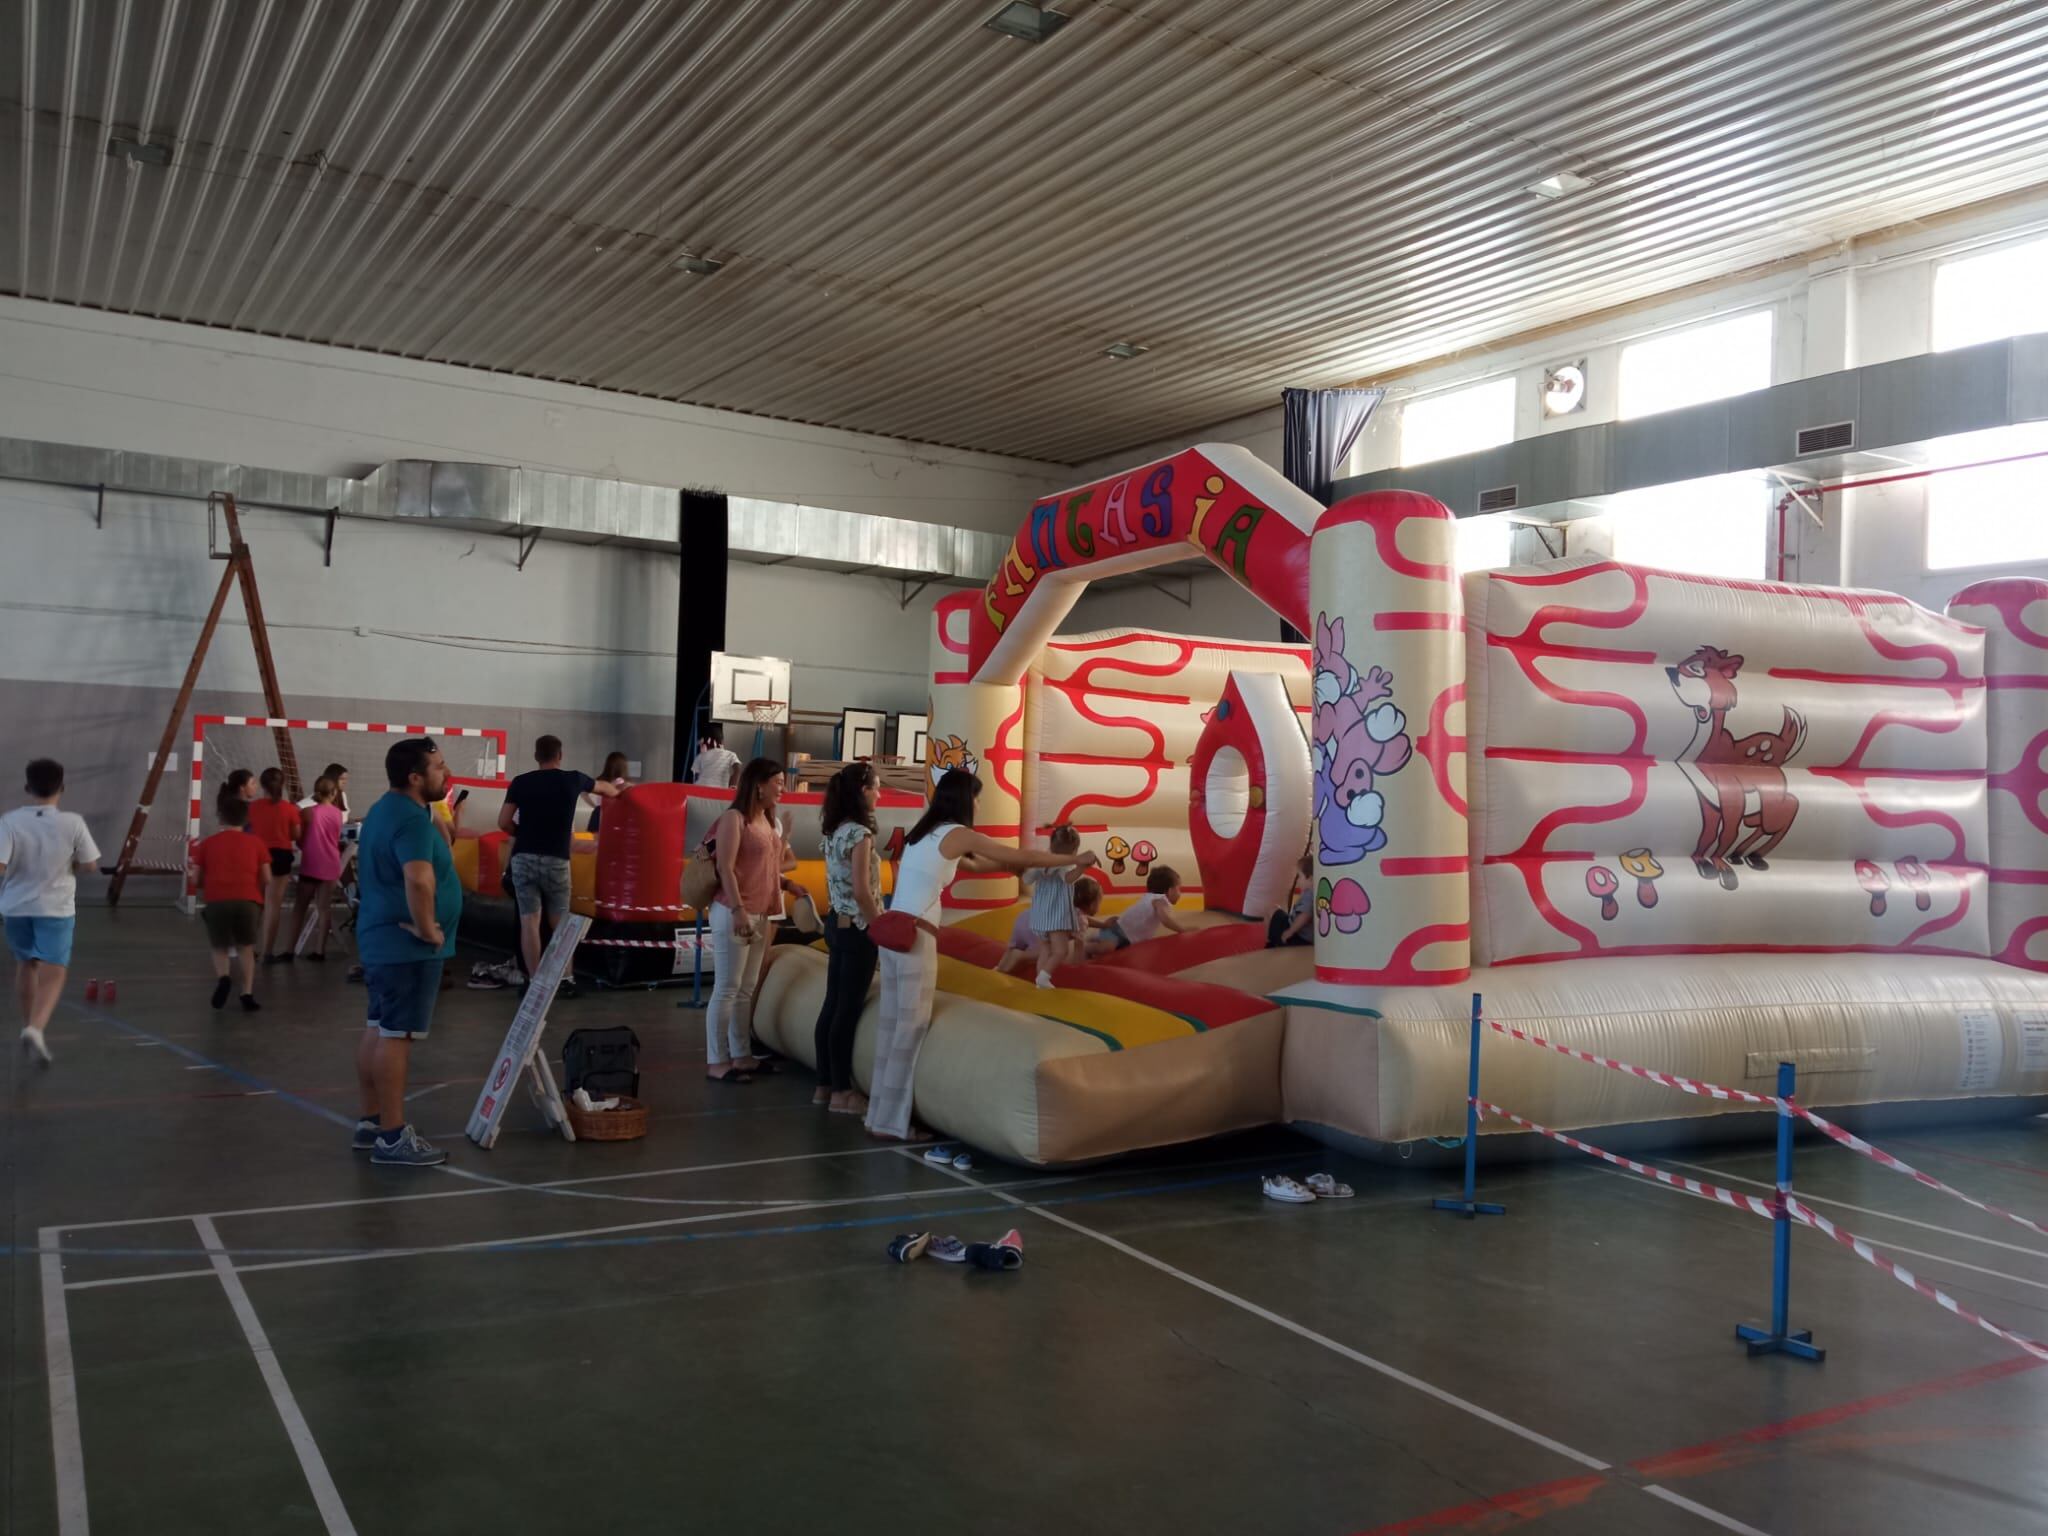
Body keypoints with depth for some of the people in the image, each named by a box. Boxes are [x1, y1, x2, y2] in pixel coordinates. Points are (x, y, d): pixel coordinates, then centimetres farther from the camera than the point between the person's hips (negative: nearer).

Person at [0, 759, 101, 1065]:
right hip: (56, 908, -2)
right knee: (52, 975, -1)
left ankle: (29, 1027, 32)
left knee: (25, 965, 22)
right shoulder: (72, 822, -10)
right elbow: (90, 865, -4)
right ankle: (36, 1029, -23)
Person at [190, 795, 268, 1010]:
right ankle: (248, 994, 8)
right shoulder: (255, 842, 14)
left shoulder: (207, 844, 15)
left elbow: (196, 879, 13)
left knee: (220, 947, 18)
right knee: (246, 947, 18)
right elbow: (266, 878, 10)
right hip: (248, 900, 0)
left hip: (217, 901, 0)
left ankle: (222, 977, -12)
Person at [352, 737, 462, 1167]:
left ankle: (370, 1123, 23)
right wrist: (427, 928, -21)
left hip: (382, 937, 11)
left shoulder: (384, 810, 15)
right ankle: (393, 1136, -3)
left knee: (378, 1031, 14)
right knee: (397, 1036, -7)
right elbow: (419, 880, -35)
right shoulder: (412, 818, -20)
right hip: (407, 945, -11)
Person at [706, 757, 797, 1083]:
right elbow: (725, 868, -16)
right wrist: (738, 910, -21)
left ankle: (741, 1055, 19)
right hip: (734, 913, -8)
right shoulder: (734, 818, -9)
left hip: (761, 915, 8)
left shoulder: (770, 822, 16)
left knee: (747, 990, 12)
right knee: (727, 989, -4)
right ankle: (716, 1061, 1)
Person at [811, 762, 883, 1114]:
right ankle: (842, 1092, 6)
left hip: (836, 924, 9)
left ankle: (825, 1085, 20)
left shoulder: (835, 831, 9)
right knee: (849, 1010, -1)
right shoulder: (860, 833, -18)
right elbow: (862, 891, -21)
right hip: (857, 929, -9)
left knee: (832, 1005, 12)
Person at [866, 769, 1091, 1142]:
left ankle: (879, 1116, 18)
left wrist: (1008, 866, 30)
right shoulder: (958, 834, -8)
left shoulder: (924, 832, 15)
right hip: (914, 936, -8)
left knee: (891, 1024, 12)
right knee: (910, 1028, -1)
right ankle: (891, 1123, 3)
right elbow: (1022, 856, -2)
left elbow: (972, 865, 28)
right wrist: (1072, 859, 8)